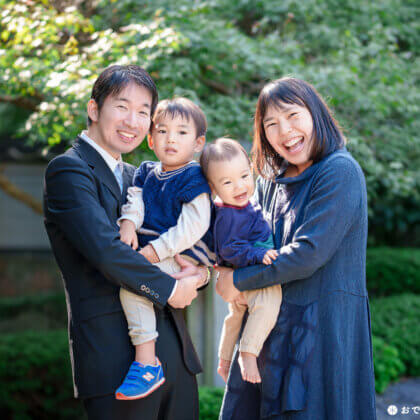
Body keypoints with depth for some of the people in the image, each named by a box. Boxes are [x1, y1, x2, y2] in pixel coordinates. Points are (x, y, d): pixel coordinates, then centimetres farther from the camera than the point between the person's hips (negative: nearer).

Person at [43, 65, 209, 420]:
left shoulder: (135, 177, 19)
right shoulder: (68, 170, -6)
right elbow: (105, 250, -19)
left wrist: (197, 272, -3)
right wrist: (168, 288, -9)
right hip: (116, 357, -8)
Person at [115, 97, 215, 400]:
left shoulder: (194, 178, -8)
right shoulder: (146, 172, 16)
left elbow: (193, 227, -16)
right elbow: (135, 201, 6)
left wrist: (153, 251, -21)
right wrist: (128, 224, -18)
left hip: (182, 258, -9)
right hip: (148, 253, 9)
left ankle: (147, 364, -25)